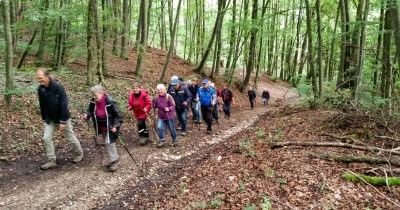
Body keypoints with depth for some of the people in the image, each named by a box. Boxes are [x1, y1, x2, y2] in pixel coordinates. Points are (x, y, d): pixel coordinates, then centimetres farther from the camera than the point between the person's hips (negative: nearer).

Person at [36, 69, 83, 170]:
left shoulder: (57, 87, -24)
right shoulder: (40, 89, -4)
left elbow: (63, 104, -23)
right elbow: (42, 105, 7)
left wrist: (63, 121, -23)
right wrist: (44, 118, 10)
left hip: (62, 118, -5)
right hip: (50, 119, 6)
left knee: (71, 137, 9)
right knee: (46, 138, 0)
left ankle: (79, 153, 33)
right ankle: (51, 161, 14)